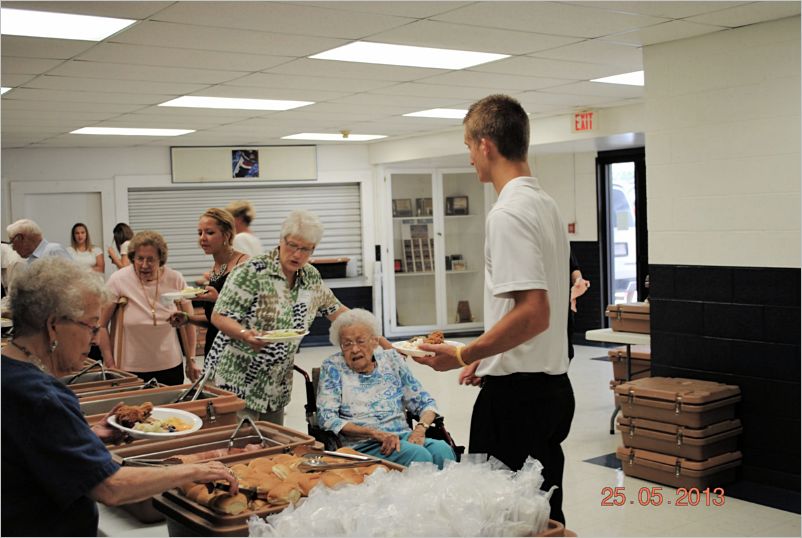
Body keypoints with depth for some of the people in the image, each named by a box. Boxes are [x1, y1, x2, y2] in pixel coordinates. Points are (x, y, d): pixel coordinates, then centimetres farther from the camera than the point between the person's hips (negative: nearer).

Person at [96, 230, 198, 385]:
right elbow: (101, 325, -4)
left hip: (171, 367, 2)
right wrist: (110, 365, -5)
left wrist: (191, 360, 6)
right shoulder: (118, 280, -10)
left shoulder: (175, 280, -5)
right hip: (131, 370, -2)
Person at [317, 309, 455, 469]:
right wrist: (375, 433, -16)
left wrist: (420, 428, -8)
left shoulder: (391, 359, 14)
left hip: (402, 436, 4)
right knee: (418, 455, -32)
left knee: (442, 450, -29)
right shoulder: (333, 367, 6)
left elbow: (425, 402, 15)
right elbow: (327, 419, -5)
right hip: (360, 444, -3)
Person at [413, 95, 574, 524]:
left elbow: (534, 313, -25)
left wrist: (463, 355, -17)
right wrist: (486, 356, 20)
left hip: (515, 393, -10)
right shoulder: (546, 205, 14)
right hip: (553, 386, 10)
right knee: (544, 514, 16)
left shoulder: (508, 213, -17)